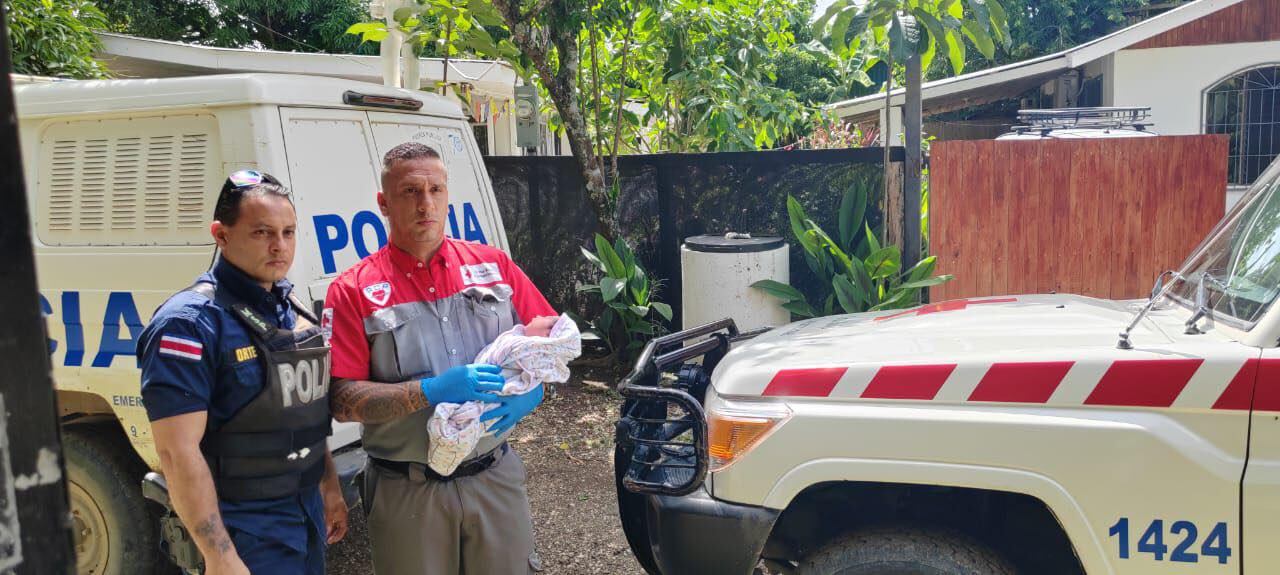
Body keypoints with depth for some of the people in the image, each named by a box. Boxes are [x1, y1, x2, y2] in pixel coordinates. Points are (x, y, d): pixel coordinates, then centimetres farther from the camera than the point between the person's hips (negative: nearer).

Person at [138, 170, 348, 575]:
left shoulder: (293, 310, 6)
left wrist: (330, 488, 17)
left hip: (309, 519, 8)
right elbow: (179, 453, -22)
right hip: (246, 535, -8)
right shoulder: (191, 322, -18)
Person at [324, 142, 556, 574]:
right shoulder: (353, 291, -6)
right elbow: (343, 401, -11)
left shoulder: (493, 265, 3)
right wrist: (431, 391, -23)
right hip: (409, 492, -2)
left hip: (497, 478, 3)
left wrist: (530, 390, -13)